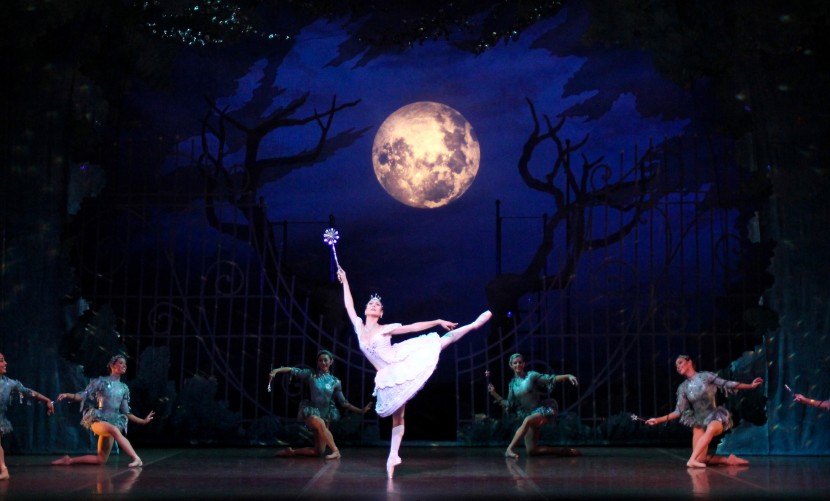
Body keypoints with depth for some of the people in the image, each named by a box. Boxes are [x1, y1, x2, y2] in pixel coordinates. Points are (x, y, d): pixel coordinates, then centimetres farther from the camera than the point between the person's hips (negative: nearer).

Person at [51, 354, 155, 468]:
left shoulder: (124, 388, 12)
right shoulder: (101, 381, 0)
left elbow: (126, 412, 15)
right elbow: (83, 396, -4)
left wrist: (143, 421, 11)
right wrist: (67, 395, -22)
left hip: (114, 421, 6)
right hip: (98, 419, -6)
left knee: (101, 460, -1)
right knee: (115, 430, -39)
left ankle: (69, 460, 13)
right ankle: (136, 458, -45)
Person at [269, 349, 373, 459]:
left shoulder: (335, 382, 4)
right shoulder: (311, 374, -2)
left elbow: (343, 402, 7)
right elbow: (292, 370, -10)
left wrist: (361, 411, -1)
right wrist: (276, 370, -26)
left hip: (325, 416, 4)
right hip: (311, 413, -4)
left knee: (319, 451, 1)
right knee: (320, 423, -40)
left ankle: (292, 452, 17)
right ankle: (335, 450, -29)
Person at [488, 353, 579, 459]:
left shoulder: (531, 375, -3)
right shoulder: (513, 384, 10)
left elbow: (551, 379, -12)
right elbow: (509, 405, 12)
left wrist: (568, 376, -27)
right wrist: (494, 394, 4)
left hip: (542, 410, -6)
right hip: (528, 415, 6)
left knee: (527, 421, -40)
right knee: (531, 451, -4)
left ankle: (510, 449, -36)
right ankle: (563, 451, 9)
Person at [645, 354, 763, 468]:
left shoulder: (706, 376, -3)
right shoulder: (683, 388, 4)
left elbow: (728, 384, -2)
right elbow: (679, 411, 2)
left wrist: (751, 386, -7)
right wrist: (658, 420, -5)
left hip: (715, 416, -3)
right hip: (699, 422, 3)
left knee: (710, 429, -42)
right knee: (700, 459, -12)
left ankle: (692, 460, -46)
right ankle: (728, 460, 5)